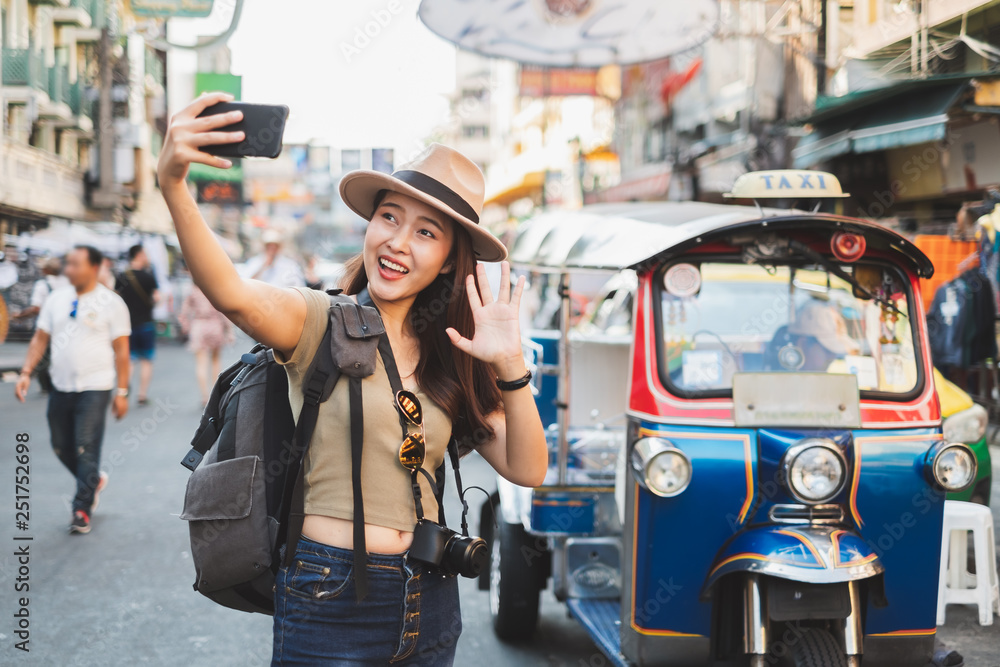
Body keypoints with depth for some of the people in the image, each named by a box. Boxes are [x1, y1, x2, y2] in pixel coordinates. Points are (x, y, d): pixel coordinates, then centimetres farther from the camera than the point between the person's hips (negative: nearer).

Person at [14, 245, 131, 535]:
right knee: (62, 447, 12)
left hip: (94, 389, -5)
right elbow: (40, 338, 11)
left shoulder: (111, 303, -4)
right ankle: (94, 480, 38)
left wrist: (122, 392, -7)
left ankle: (82, 510, 4)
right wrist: (26, 373, -1)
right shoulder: (56, 299, 8)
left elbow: (121, 350, -4)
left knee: (86, 450, -7)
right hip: (60, 387, 5)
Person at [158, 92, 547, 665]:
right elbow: (231, 293, -29)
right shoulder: (321, 321, -7)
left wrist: (510, 367, -14)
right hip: (330, 602, -5)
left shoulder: (446, 357, 8)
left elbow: (527, 470, 1)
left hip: (429, 603, 5)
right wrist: (173, 186, -46)